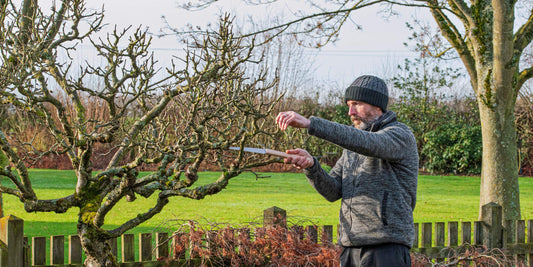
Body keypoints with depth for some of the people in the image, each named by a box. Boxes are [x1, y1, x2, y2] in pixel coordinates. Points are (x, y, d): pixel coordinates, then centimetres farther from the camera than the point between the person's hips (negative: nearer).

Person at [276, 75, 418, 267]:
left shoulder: (401, 135, -5)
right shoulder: (353, 147, 20)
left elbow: (366, 144, -27)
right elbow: (332, 191, 9)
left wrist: (309, 123, -34)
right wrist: (309, 164, -12)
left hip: (387, 249, -7)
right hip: (352, 249, 7)